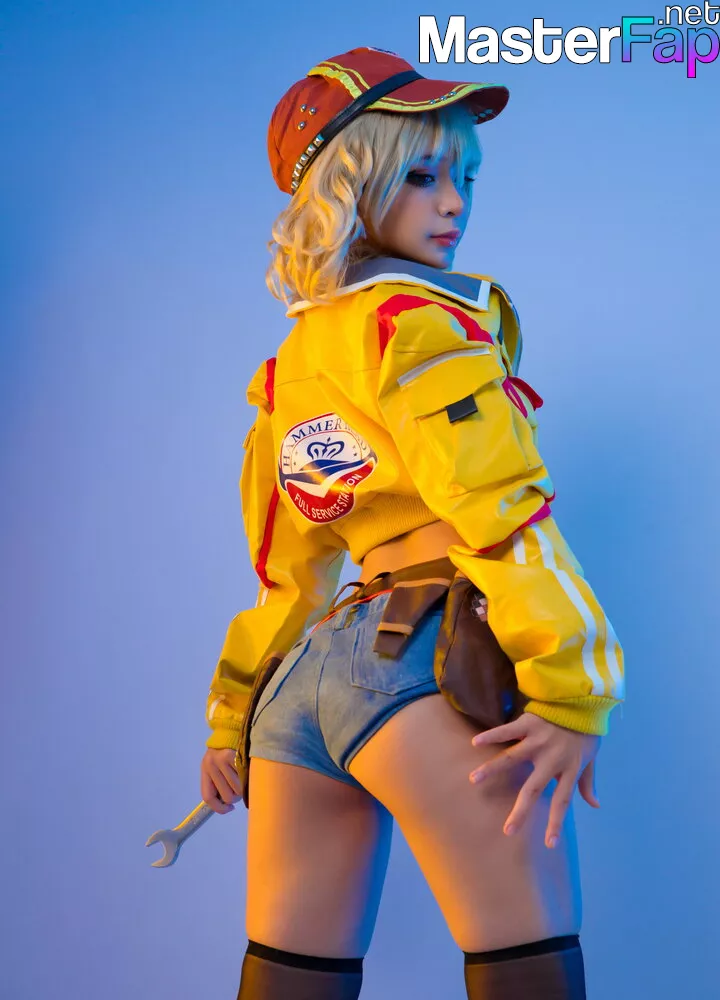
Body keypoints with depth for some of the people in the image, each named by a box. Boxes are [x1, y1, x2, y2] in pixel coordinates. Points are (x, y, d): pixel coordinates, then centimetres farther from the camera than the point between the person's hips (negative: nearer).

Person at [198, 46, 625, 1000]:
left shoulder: (290, 366, 19)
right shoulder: (420, 319, -3)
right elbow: (501, 508, -14)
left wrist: (233, 715, 24)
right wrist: (575, 692, -18)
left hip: (305, 672, 8)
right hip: (428, 660, -8)